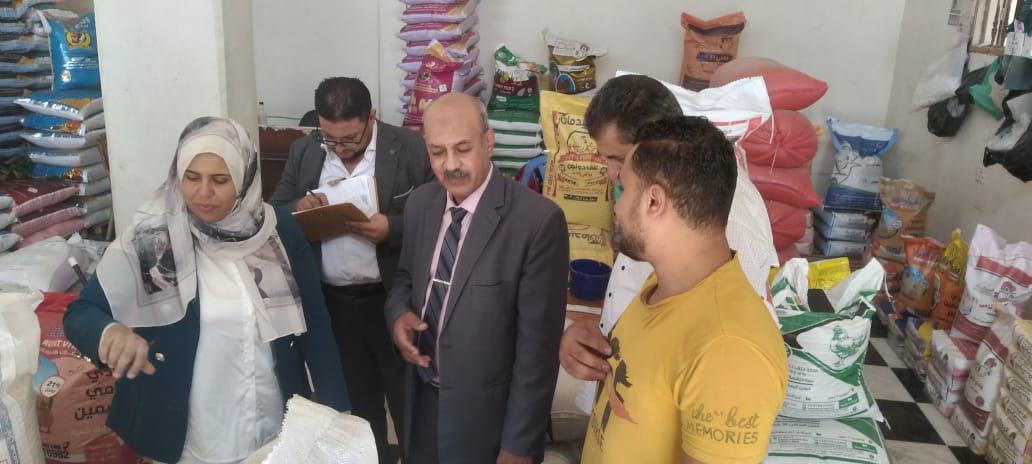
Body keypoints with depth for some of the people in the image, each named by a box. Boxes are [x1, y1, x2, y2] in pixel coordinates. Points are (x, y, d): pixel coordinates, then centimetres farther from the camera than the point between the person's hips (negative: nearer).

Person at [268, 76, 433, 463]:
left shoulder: (411, 149, -10)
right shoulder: (304, 151, 2)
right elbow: (276, 213, 7)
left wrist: (392, 229, -27)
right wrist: (298, 208, -16)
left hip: (392, 299, -3)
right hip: (330, 302, 4)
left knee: (407, 396, 13)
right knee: (354, 398, 20)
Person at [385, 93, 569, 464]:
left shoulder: (538, 220, -21)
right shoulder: (421, 202, -2)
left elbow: (537, 345, -19)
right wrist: (398, 313, -9)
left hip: (488, 413, -5)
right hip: (423, 398, 6)